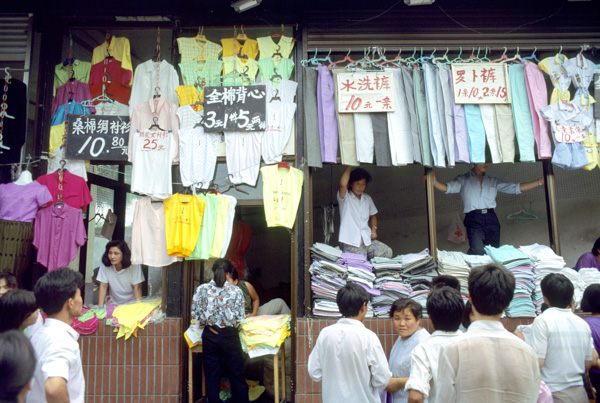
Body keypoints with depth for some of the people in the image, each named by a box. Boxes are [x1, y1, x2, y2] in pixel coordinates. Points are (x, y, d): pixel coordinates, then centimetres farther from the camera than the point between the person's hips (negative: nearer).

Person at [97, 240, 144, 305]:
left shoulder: (134, 266, -19)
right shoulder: (105, 265, -12)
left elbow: (137, 288, -17)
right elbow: (103, 287, -6)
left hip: (131, 304, -3)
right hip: (113, 304, 3)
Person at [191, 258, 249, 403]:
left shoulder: (202, 289, -6)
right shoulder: (236, 290, -10)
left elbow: (195, 315, -3)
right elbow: (240, 318, -8)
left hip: (209, 336, 2)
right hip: (230, 336, -1)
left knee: (211, 376, 13)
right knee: (237, 376, 11)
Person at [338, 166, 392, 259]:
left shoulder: (367, 198, 14)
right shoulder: (345, 197, -5)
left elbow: (373, 215, 27)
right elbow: (343, 184, -26)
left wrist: (374, 229, 8)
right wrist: (349, 166, -16)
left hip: (367, 240, 6)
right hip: (351, 243, -6)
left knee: (387, 252, -4)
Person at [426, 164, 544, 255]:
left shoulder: (493, 181, 21)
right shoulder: (463, 180, 10)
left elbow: (516, 188, 19)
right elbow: (447, 188, -7)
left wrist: (540, 181, 15)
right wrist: (434, 182, -29)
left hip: (491, 219, 5)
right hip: (473, 219, -4)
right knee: (478, 250, -24)